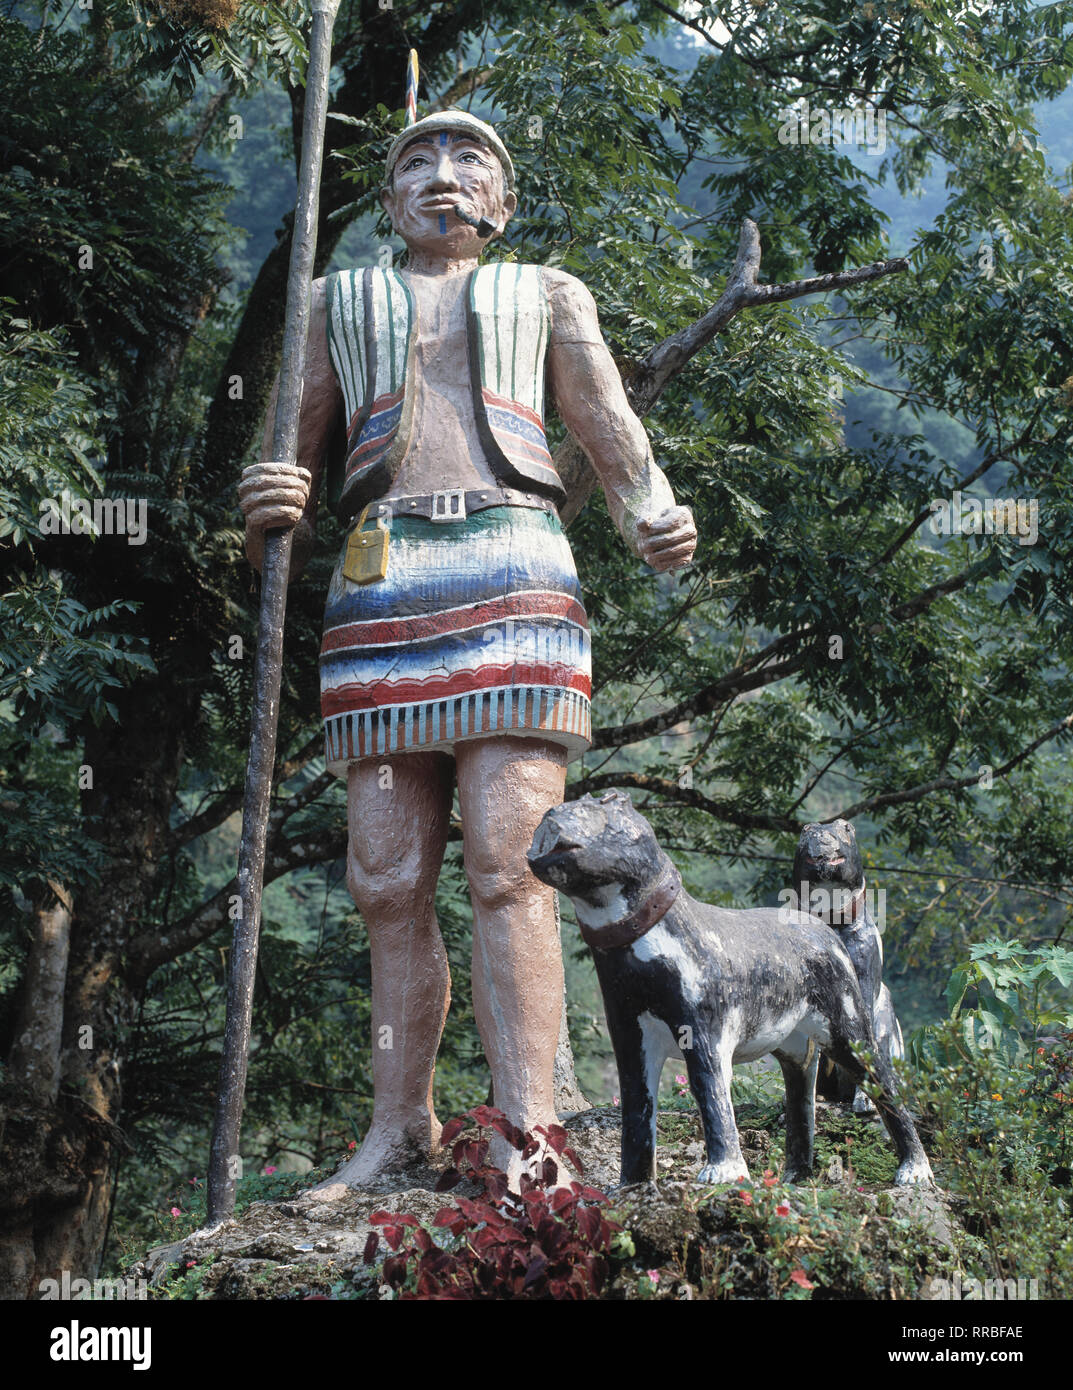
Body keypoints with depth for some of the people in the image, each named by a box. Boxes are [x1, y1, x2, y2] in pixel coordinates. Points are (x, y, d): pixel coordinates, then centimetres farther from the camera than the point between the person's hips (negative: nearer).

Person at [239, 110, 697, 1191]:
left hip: (509, 577, -2)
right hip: (377, 588, 2)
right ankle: (400, 1125, 5)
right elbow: (291, 458, 21)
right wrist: (267, 509, -5)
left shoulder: (547, 296, 22)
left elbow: (615, 443, 12)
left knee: (507, 868, -13)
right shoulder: (340, 302, 26)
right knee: (388, 882, -1)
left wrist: (658, 523, -10)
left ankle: (526, 1141, -17)